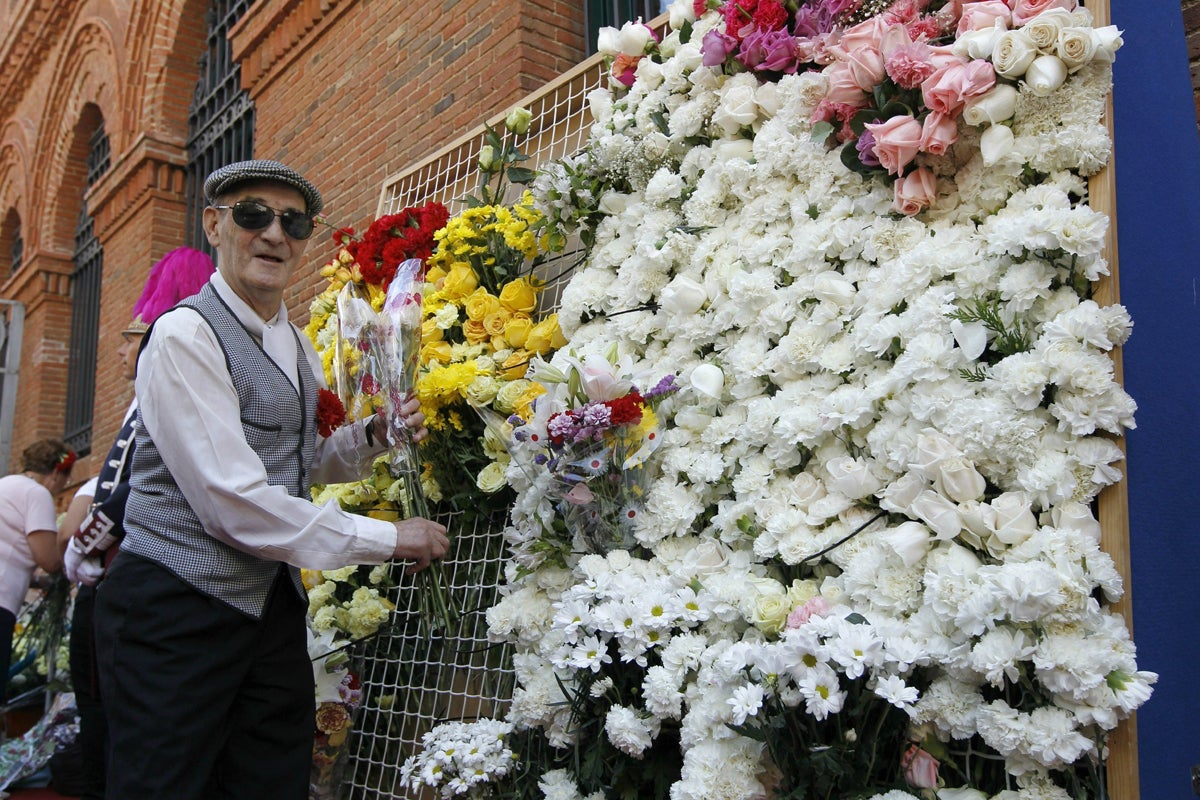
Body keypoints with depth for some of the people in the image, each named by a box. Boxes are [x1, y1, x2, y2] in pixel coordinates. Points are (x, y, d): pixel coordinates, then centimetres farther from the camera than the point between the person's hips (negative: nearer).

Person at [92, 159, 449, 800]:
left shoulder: (295, 346, 13)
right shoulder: (184, 332, -13)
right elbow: (232, 500, -21)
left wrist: (372, 437, -1)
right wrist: (388, 538, -16)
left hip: (272, 607, 8)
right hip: (177, 609, -7)